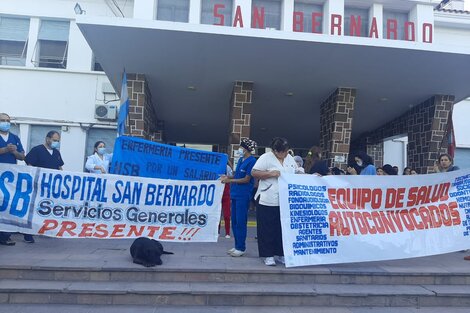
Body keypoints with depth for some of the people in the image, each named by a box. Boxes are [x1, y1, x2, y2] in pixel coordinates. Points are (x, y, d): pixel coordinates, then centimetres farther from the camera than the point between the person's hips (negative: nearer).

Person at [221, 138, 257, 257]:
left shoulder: (252, 161, -11)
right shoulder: (241, 159, 13)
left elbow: (246, 179, -13)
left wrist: (230, 181, -14)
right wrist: (228, 177, 0)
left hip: (243, 195, -8)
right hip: (235, 194, 8)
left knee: (240, 222, -2)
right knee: (234, 221, 12)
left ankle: (241, 248, 9)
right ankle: (237, 246, 24)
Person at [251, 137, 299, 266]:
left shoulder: (290, 158, 12)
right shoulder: (266, 158, -7)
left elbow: (296, 173, 24)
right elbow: (254, 173, -12)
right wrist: (271, 174, -20)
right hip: (267, 201, -5)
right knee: (267, 229, 3)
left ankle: (279, 253, 25)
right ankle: (268, 255, 15)